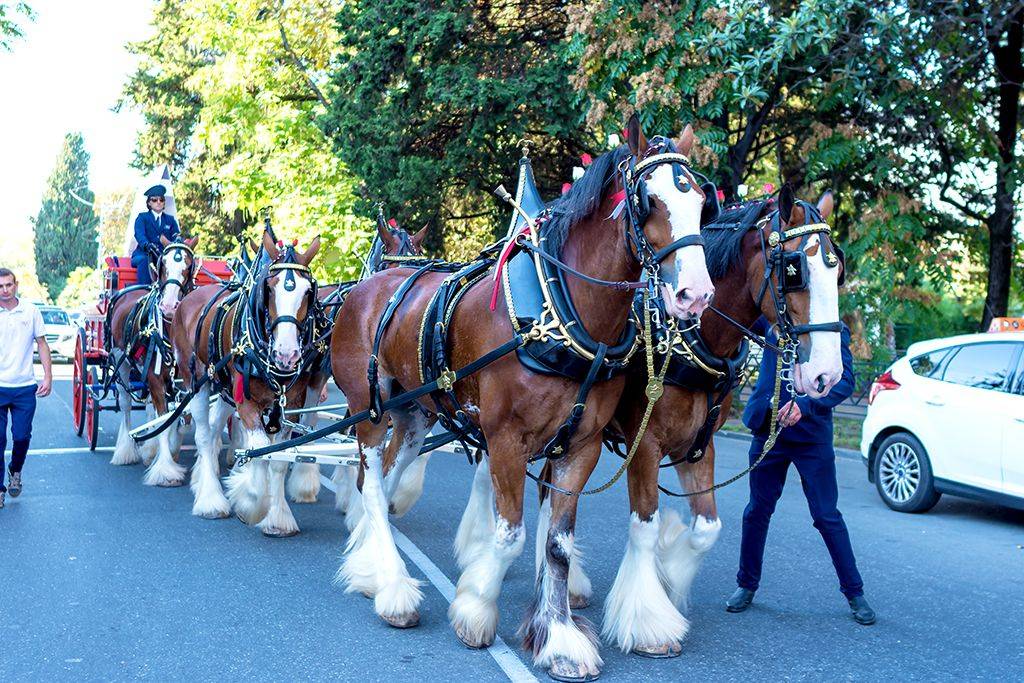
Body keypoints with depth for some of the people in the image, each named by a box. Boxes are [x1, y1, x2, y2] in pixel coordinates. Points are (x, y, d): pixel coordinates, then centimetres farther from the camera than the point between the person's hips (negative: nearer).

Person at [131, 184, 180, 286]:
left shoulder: (170, 219, 23)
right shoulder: (142, 217, 13)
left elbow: (176, 237, 8)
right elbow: (139, 234, -7)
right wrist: (147, 245, -32)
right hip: (144, 254, -1)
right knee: (144, 259, -36)